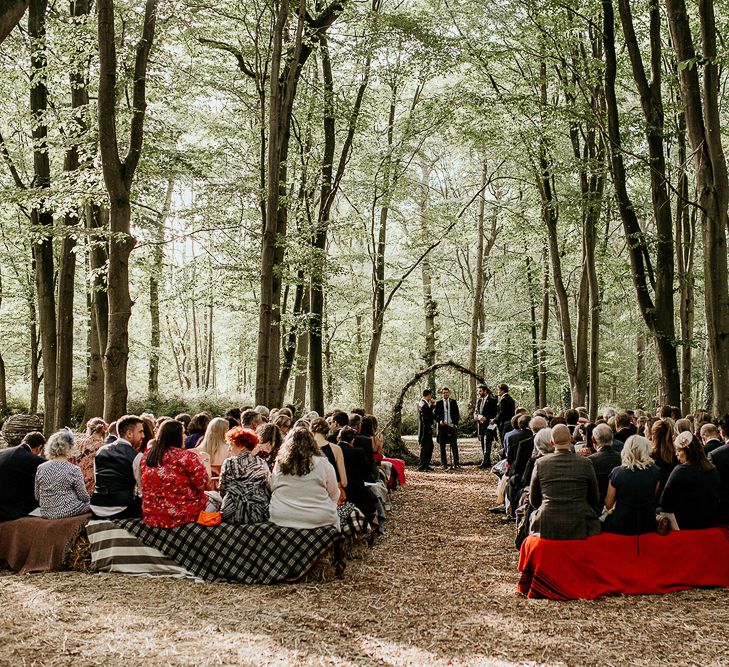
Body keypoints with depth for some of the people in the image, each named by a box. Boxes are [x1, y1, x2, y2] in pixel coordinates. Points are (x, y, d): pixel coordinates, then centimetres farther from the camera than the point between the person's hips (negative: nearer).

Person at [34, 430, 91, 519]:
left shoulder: (40, 468, -1)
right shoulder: (74, 470, -14)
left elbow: (37, 496, 7)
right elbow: (84, 497, -7)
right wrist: (89, 498, 15)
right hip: (67, 512, -6)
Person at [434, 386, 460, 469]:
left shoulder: (453, 402, 9)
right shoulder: (438, 403, 7)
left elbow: (457, 414, 8)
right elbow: (435, 414, 5)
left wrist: (454, 423, -4)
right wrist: (440, 421, -12)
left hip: (452, 425, 0)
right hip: (442, 425, 0)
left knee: (454, 445, -5)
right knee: (442, 446, 2)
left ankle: (455, 464, -5)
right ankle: (444, 464, 8)